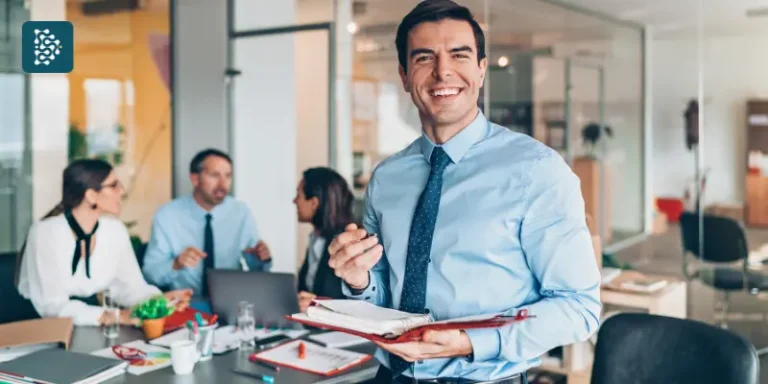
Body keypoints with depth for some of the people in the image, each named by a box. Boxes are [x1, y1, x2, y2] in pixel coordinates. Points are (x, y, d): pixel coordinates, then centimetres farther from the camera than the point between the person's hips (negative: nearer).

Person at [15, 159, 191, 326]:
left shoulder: (115, 230, -3)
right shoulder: (46, 232, -19)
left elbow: (129, 285, -1)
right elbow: (53, 306, -23)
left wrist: (159, 299, -20)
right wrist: (112, 317, -32)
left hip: (93, 326, 5)